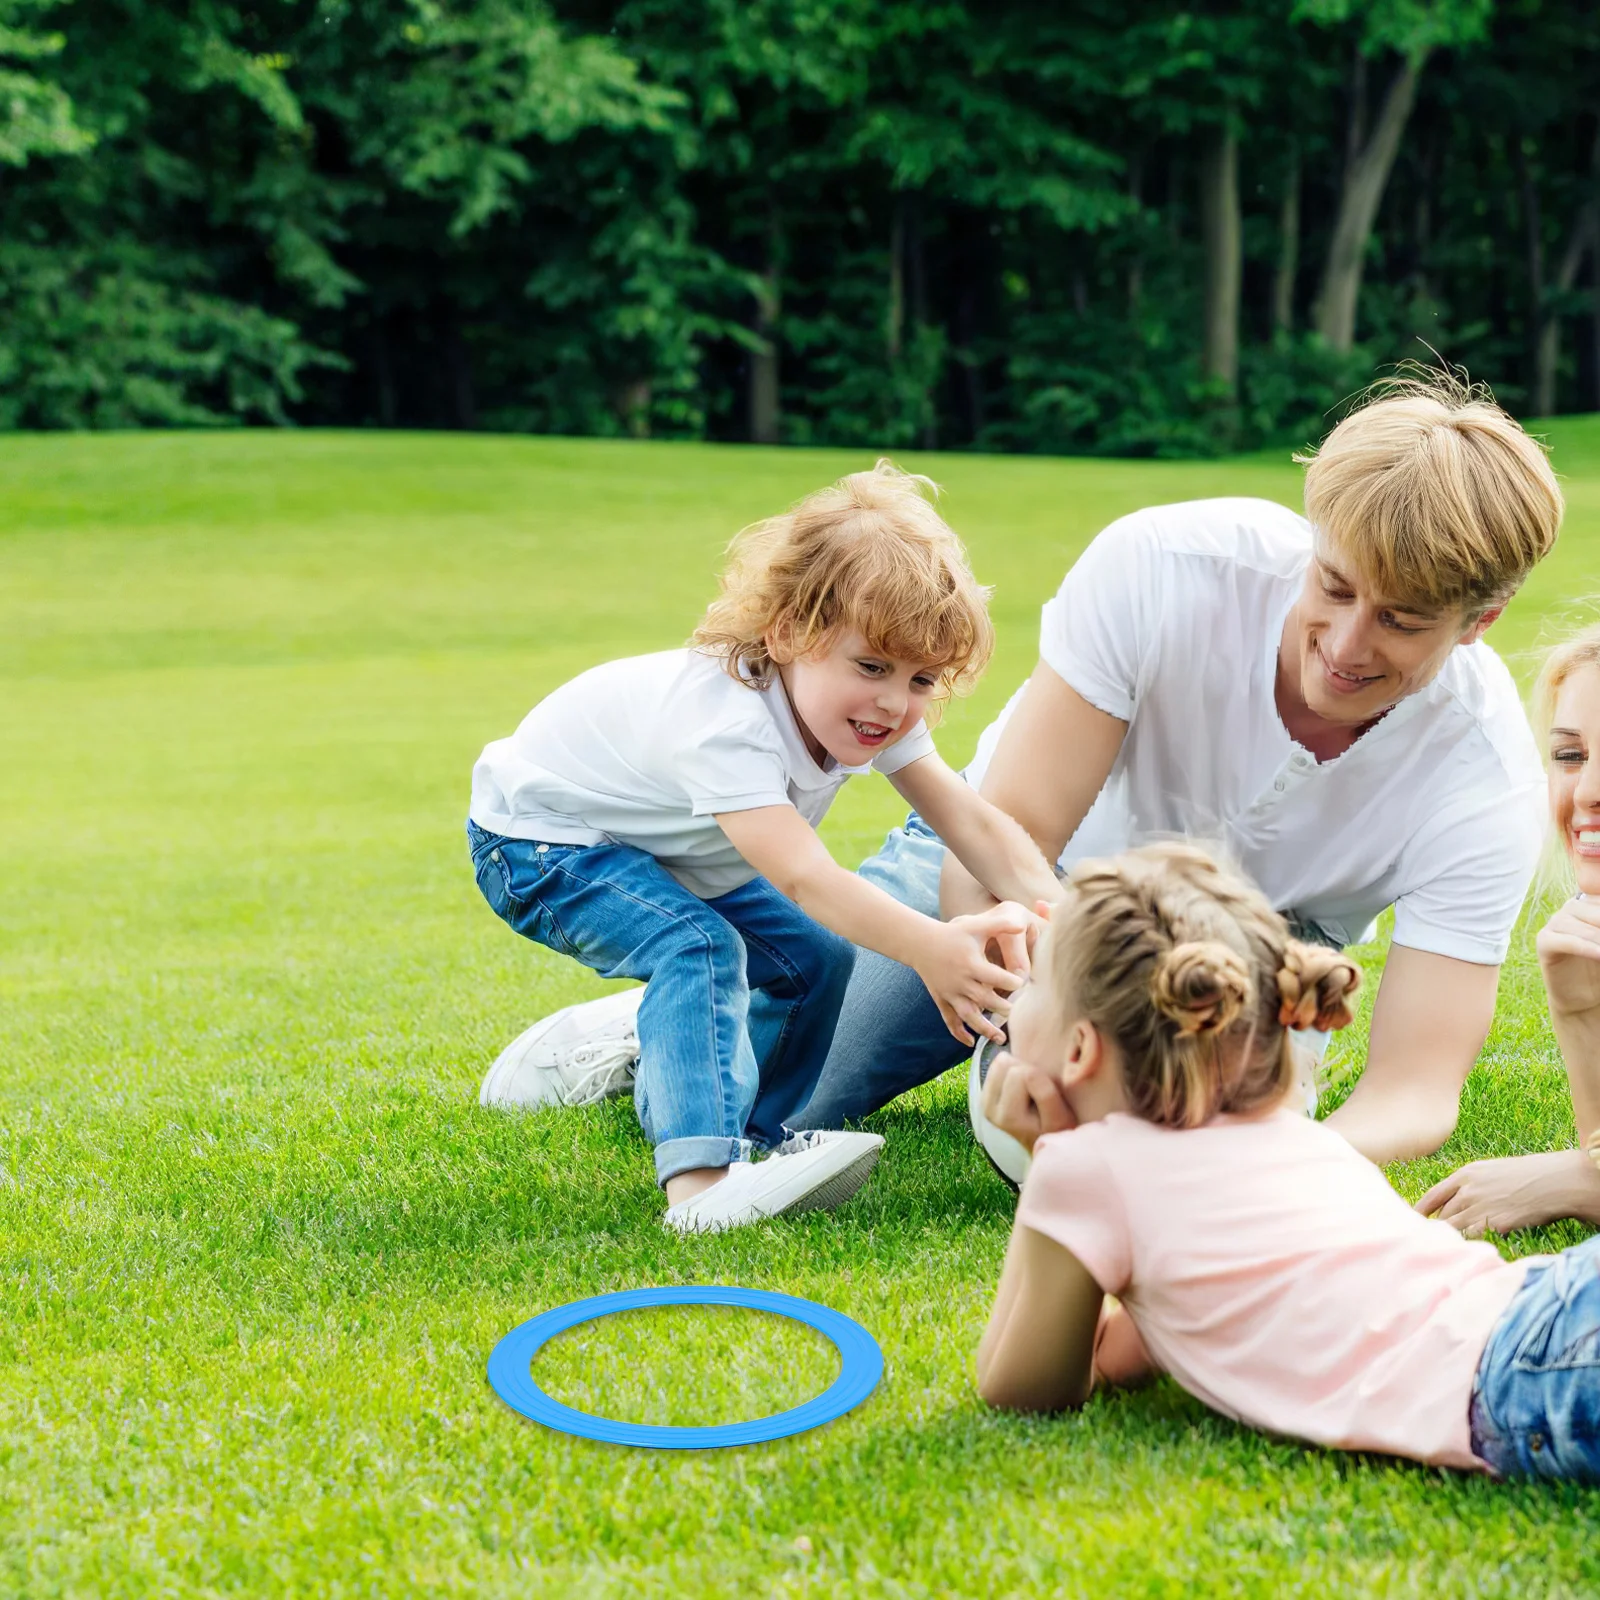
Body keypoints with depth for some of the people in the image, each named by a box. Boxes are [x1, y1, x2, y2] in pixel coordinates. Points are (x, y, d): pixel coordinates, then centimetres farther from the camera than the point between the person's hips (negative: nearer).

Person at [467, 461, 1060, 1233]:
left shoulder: (874, 714, -16)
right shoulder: (726, 720, -41)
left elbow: (973, 821, -20)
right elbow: (803, 875, -51)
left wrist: (1049, 910, -37)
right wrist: (928, 947, -63)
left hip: (672, 851, 9)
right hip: (541, 839, -8)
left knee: (813, 959, 3)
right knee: (698, 947, -31)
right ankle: (702, 1181, -40)